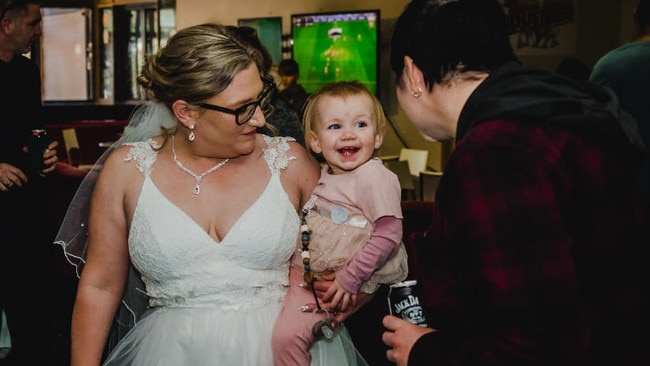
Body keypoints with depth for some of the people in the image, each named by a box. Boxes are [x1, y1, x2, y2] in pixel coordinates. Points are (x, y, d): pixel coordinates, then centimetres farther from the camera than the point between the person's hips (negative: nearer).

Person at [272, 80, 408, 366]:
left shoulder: (374, 177, -16)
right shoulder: (325, 175, 9)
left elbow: (389, 234, -21)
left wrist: (350, 279, -20)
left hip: (350, 278, -8)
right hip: (309, 272, 8)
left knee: (287, 333, -17)